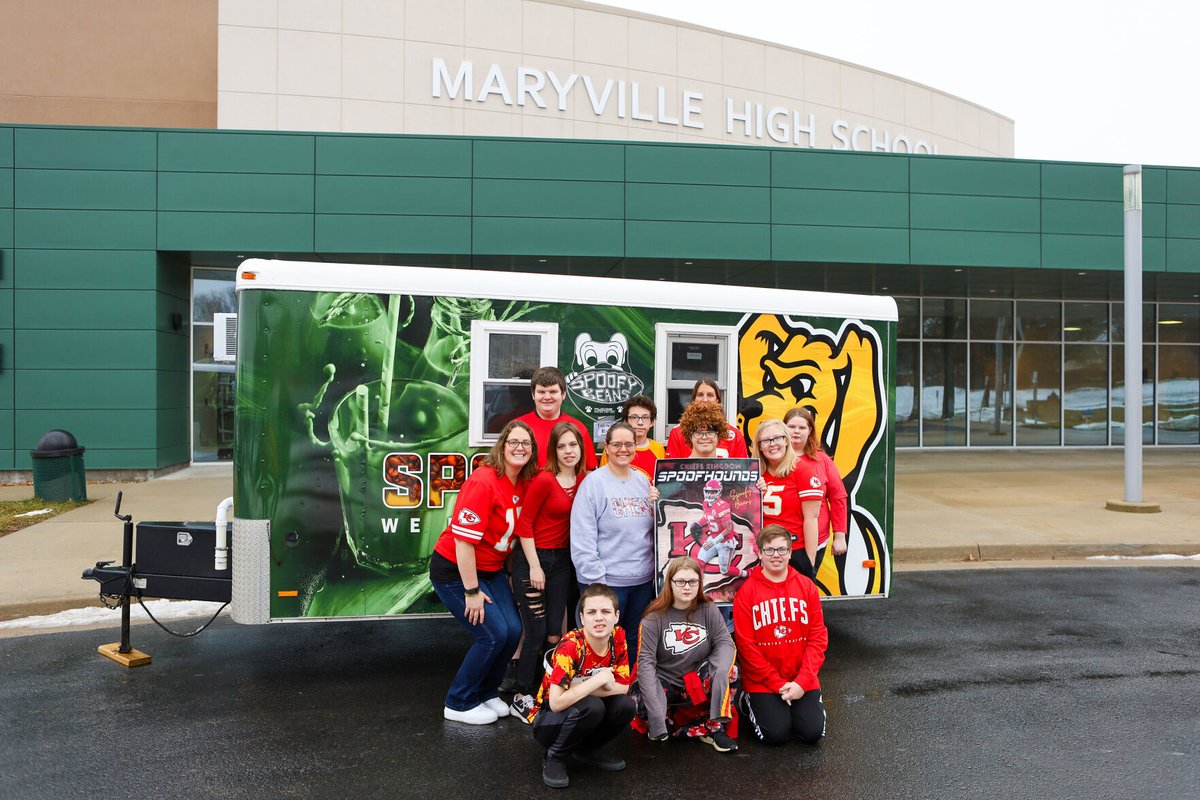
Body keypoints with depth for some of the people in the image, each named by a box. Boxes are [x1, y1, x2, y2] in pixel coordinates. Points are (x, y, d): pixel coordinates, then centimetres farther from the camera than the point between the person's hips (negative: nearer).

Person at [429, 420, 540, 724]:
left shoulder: (525, 483, -1)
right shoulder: (483, 482, -25)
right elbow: (463, 539, -26)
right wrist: (472, 591, -21)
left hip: (491, 570, 7)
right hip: (454, 570, -7)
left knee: (513, 630, 1)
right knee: (494, 634, -9)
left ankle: (485, 694, 24)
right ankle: (459, 704, 11)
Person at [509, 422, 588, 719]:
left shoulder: (583, 480, 1)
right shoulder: (544, 479, -17)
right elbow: (524, 523, -14)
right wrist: (535, 567, -13)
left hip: (561, 560, 6)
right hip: (533, 558, -6)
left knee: (554, 634, 9)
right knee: (537, 633, -3)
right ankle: (521, 698, 13)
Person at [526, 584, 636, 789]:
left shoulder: (618, 638, -12)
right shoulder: (570, 646, -29)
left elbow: (623, 688, -11)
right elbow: (556, 703, -35)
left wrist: (580, 687, -23)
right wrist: (599, 680, -31)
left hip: (580, 716, 6)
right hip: (548, 720, -6)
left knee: (625, 706, -19)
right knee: (591, 706, -33)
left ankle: (587, 750, 7)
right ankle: (554, 758, -8)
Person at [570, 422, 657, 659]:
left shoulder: (643, 480, 8)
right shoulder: (594, 482, -9)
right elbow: (582, 540, -14)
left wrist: (657, 506, -4)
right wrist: (597, 581, -17)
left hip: (643, 579, 6)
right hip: (606, 581, -5)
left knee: (635, 641, 16)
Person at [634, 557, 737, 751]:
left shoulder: (708, 610, -3)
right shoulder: (654, 618, -10)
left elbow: (725, 642, -10)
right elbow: (646, 661, -16)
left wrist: (719, 670, -33)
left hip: (700, 684, 1)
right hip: (665, 684, -1)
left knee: (725, 669, -27)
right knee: (641, 698, -33)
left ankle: (716, 727, -15)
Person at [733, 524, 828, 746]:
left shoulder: (806, 586, 1)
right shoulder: (746, 592, -8)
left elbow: (818, 637, -2)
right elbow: (746, 645, -9)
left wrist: (802, 681, -12)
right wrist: (778, 684, -12)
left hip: (802, 680, 2)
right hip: (762, 682, -2)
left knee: (813, 732, -11)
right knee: (776, 734, -15)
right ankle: (751, 705, 16)